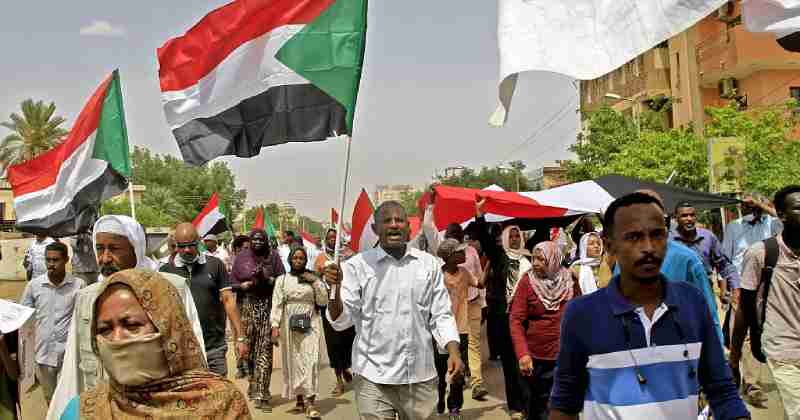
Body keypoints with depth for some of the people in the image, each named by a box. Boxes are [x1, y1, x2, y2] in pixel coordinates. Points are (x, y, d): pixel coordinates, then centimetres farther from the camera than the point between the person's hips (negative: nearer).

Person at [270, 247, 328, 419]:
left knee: (310, 360, -9)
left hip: (310, 324, 0)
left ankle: (310, 402, -12)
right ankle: (299, 398, 17)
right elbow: (277, 304, 0)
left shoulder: (313, 278, 9)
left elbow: (323, 301, 4)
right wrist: (275, 326, -10)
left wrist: (315, 282, -6)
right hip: (290, 325, 1)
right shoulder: (282, 279, 6)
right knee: (294, 361, 5)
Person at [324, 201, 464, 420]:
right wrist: (335, 289, -22)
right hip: (374, 378, -2)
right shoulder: (358, 265, -2)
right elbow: (341, 320, -5)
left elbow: (441, 315, 9)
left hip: (421, 377, 3)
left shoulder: (429, 264, 6)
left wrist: (453, 351, -4)